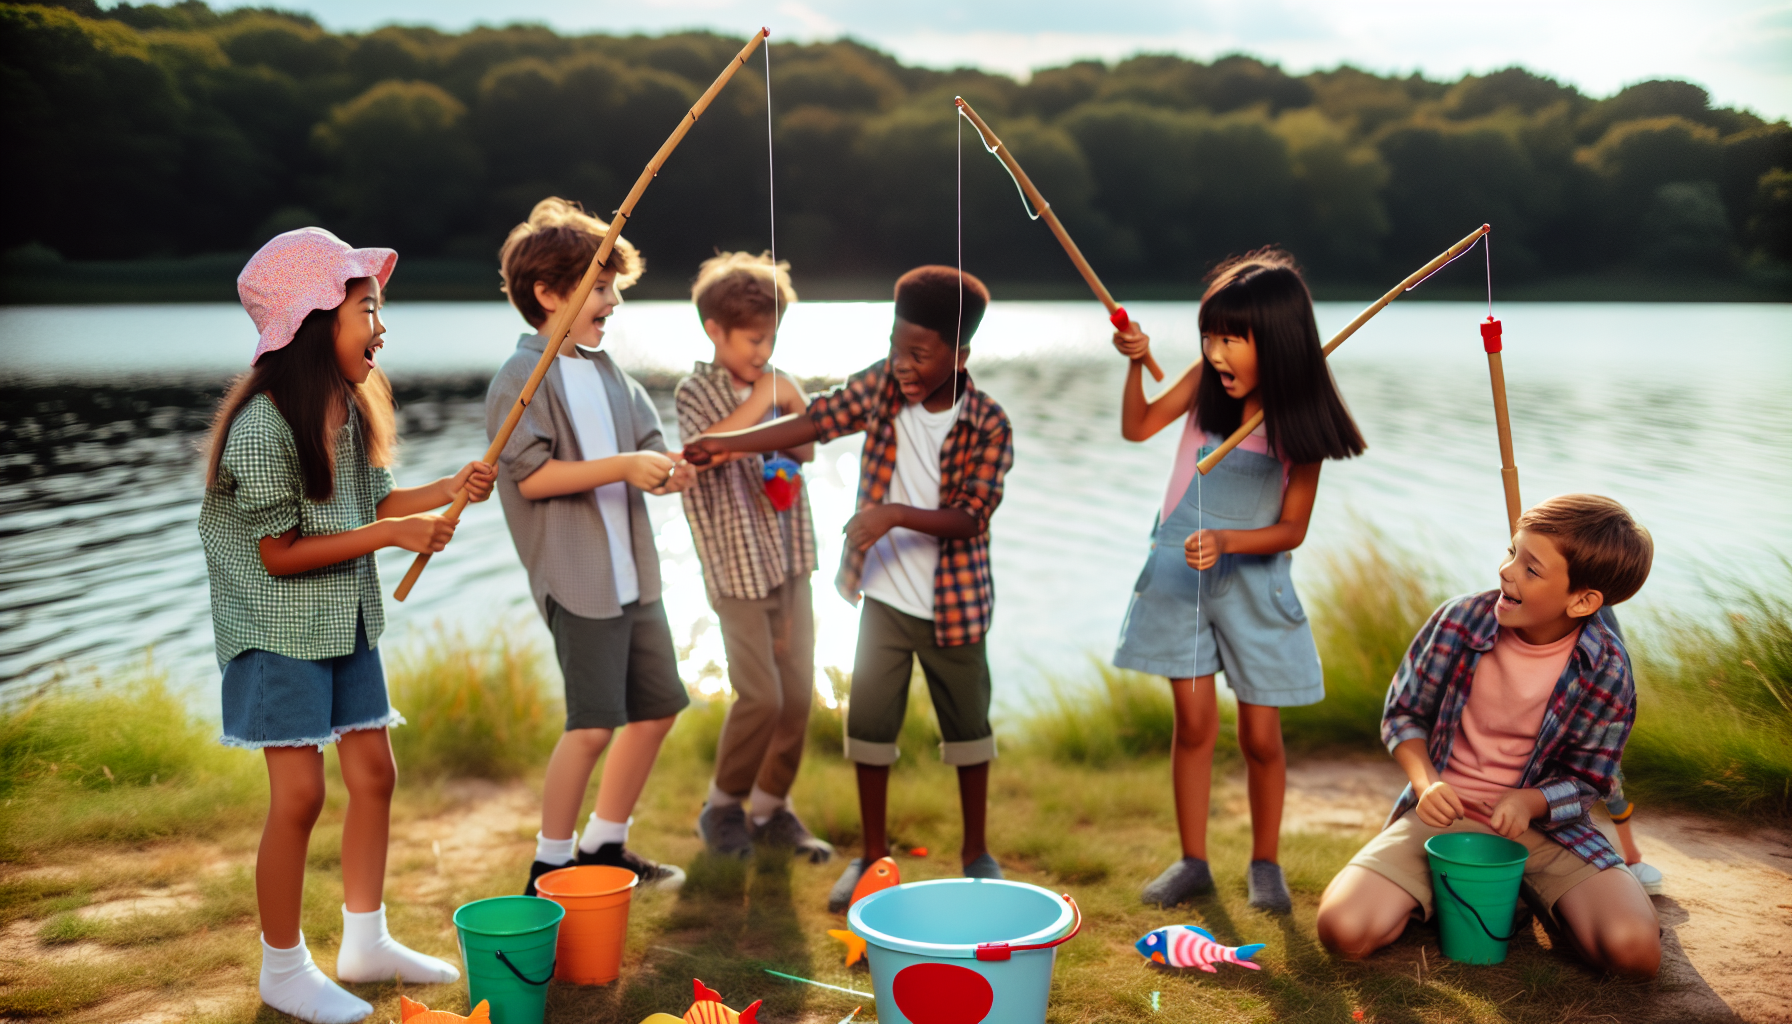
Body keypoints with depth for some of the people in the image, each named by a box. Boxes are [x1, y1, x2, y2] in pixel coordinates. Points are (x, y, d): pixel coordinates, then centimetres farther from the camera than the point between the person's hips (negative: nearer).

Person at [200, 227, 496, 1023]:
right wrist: (394, 534, -21)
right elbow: (280, 553, -20)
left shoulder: (351, 407, 3)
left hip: (347, 621, 8)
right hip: (280, 629, -8)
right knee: (299, 793, -5)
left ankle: (365, 942, 26)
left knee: (373, 773, 11)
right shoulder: (263, 424, -22)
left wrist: (446, 492, -5)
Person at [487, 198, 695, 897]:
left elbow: (646, 445, 17)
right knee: (594, 723, -11)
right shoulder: (523, 378, -10)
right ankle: (549, 867, 5)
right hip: (576, 577, -9)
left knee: (657, 706, 13)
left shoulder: (607, 371, 14)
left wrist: (667, 471, -7)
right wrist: (623, 465, -23)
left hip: (632, 571, 9)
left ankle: (605, 846, 28)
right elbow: (531, 475, -18)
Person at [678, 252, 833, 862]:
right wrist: (760, 401, -23)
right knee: (761, 695, -8)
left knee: (799, 690, 5)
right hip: (736, 566, -5)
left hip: (788, 559, 5)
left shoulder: (774, 385, 6)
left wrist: (798, 411, -5)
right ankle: (724, 806, 12)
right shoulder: (697, 391, -7)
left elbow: (803, 457, 12)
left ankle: (771, 807, 20)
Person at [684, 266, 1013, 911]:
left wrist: (896, 514, -35)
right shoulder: (882, 384, -5)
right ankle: (873, 854, 21)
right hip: (884, 597, 3)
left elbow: (969, 516, -21)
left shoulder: (989, 427, -15)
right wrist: (730, 443, -22)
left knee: (967, 724, 11)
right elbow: (817, 421, -11)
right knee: (869, 720, 6)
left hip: (953, 604, -2)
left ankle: (976, 853, 28)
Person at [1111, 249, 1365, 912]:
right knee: (1194, 723, 5)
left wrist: (1226, 540, -26)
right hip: (1180, 573, 2)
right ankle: (1193, 861, 19)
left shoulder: (1299, 423, -13)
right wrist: (1136, 363, -14)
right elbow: (1137, 427, 1)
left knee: (1261, 735, 3)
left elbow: (1292, 529, -11)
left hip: (1254, 580, -1)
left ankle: (1265, 865, 24)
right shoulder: (1205, 383, -7)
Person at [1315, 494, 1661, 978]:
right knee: (1344, 929, -24)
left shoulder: (1607, 670, -13)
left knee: (1635, 950, -25)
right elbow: (1403, 712, 3)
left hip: (1541, 823, 0)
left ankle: (1533, 895, 9)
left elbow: (1585, 780, -2)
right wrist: (1427, 783, -15)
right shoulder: (1458, 621, -12)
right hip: (1444, 813, 0)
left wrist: (1528, 802, -23)